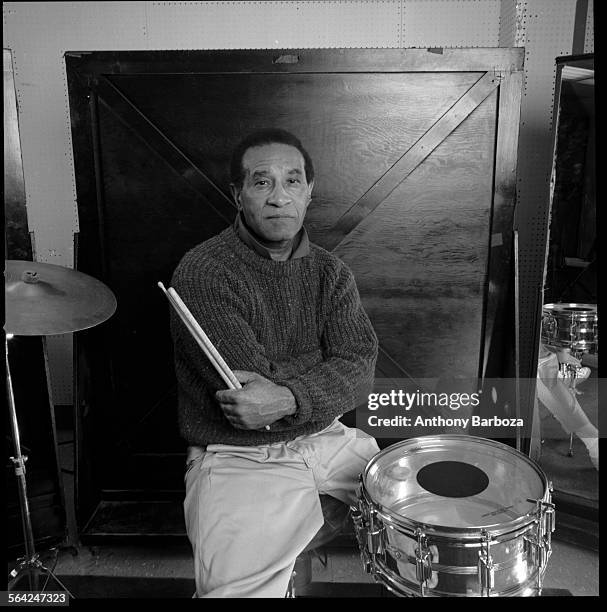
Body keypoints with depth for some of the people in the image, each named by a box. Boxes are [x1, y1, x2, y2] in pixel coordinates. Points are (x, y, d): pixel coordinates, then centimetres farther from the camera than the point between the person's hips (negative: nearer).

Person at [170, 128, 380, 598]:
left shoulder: (329, 272, 4)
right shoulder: (203, 272, -15)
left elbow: (360, 372, -9)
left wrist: (288, 396, -25)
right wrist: (327, 366, -9)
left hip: (325, 438, 5)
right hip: (237, 458, -5)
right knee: (238, 587, -25)